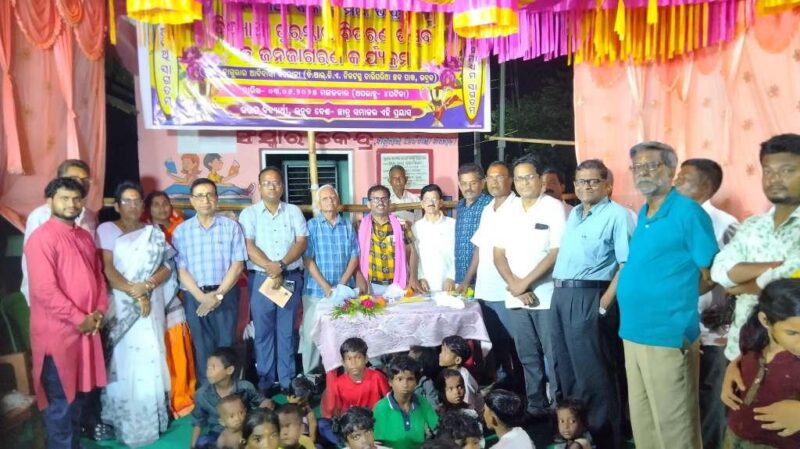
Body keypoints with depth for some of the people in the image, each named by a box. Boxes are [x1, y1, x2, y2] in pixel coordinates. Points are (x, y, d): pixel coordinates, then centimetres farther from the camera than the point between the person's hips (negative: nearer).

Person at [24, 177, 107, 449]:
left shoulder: (85, 236, 11)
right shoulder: (42, 238, -14)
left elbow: (98, 275, 15)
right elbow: (44, 290, -20)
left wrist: (99, 310, 0)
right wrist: (78, 319, -16)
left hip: (87, 330, 8)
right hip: (57, 332, -8)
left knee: (78, 396, 19)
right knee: (60, 401, 3)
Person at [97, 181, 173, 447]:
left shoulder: (154, 232, 11)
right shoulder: (106, 230, 3)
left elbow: (167, 266, 4)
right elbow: (107, 269, -7)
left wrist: (147, 287, -13)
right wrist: (133, 291, -18)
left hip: (151, 303, 2)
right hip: (119, 304, -2)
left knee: (149, 358, 3)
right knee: (122, 359, 0)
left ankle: (150, 418, 13)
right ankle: (123, 421, 10)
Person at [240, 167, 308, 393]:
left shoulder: (294, 211, 7)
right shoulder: (249, 214, 3)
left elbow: (301, 243, -3)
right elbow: (249, 247, -7)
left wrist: (281, 266, -17)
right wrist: (272, 268, -17)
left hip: (291, 278, 1)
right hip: (261, 279, -1)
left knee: (287, 331, 8)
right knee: (263, 331, 7)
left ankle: (288, 381, 19)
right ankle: (265, 380, 21)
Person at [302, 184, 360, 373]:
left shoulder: (348, 226, 8)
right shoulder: (311, 225, 0)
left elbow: (354, 257, 5)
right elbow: (307, 259, -6)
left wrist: (341, 285, -7)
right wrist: (326, 287, -13)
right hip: (316, 290, -2)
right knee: (312, 334, 1)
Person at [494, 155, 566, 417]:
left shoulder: (554, 208, -5)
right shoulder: (509, 212, 10)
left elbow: (557, 253, -12)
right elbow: (499, 255, 8)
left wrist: (525, 283, -13)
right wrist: (514, 285, -6)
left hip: (547, 297, -5)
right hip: (515, 298, 5)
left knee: (553, 356, 1)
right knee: (528, 357, 13)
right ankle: (535, 406, 26)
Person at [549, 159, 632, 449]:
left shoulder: (617, 215, -9)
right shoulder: (574, 213, 17)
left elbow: (627, 264, -16)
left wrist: (605, 303, -19)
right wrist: (559, 292, 16)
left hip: (589, 298, -8)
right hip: (561, 295, 9)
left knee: (592, 373, 0)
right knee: (565, 368, 17)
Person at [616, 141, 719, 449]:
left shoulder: (688, 211, -10)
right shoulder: (642, 214, 12)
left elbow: (710, 276, -8)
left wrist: (675, 300, 0)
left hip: (669, 336, -7)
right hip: (634, 332, 8)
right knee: (642, 422, 19)